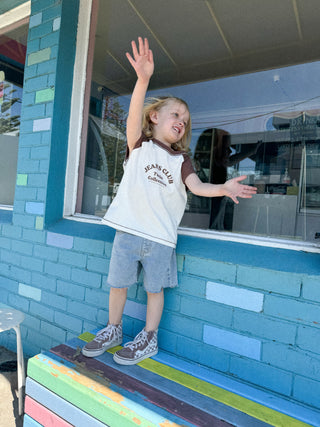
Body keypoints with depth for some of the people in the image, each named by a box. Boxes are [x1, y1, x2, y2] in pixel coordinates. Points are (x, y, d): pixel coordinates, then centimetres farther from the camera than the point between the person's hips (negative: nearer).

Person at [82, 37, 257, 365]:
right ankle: (113, 330, 33)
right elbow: (135, 115, -15)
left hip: (161, 236, 1)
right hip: (128, 230, -1)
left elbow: (196, 186, -4)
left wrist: (223, 188, -22)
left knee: (155, 288, 9)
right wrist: (143, 78, -30)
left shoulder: (180, 160, 10)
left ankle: (149, 338, 28)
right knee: (118, 283, 10)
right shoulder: (139, 144, 4)